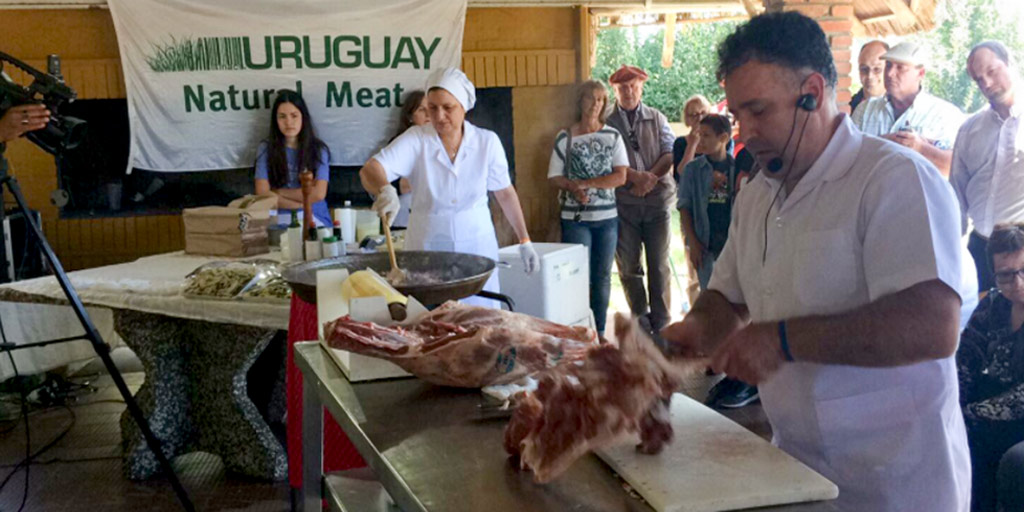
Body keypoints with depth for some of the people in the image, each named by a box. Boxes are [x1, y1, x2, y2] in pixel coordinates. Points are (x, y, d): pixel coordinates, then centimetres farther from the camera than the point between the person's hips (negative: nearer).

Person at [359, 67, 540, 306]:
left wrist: (524, 241, 8)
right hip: (427, 246, -1)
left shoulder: (487, 141, -1)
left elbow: (505, 193, 8)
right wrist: (385, 190, -41)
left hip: (476, 244, 1)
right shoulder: (415, 140, -7)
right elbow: (370, 170, -19)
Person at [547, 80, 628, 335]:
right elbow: (554, 177, 0)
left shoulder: (613, 136, 5)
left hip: (607, 217, 2)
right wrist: (573, 187, -19)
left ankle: (600, 332, 18)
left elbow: (621, 177, -4)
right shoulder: (565, 137, 2)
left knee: (602, 277, 9)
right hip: (575, 218, -2)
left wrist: (586, 183, -12)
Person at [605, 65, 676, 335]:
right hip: (623, 202, -1)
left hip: (657, 200, 1)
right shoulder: (607, 123, 5)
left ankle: (661, 325, 6)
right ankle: (641, 321, 15)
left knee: (659, 265, 1)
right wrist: (637, 177, -16)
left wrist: (650, 178, -12)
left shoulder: (657, 119, 11)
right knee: (628, 265, 2)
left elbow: (670, 154, 2)